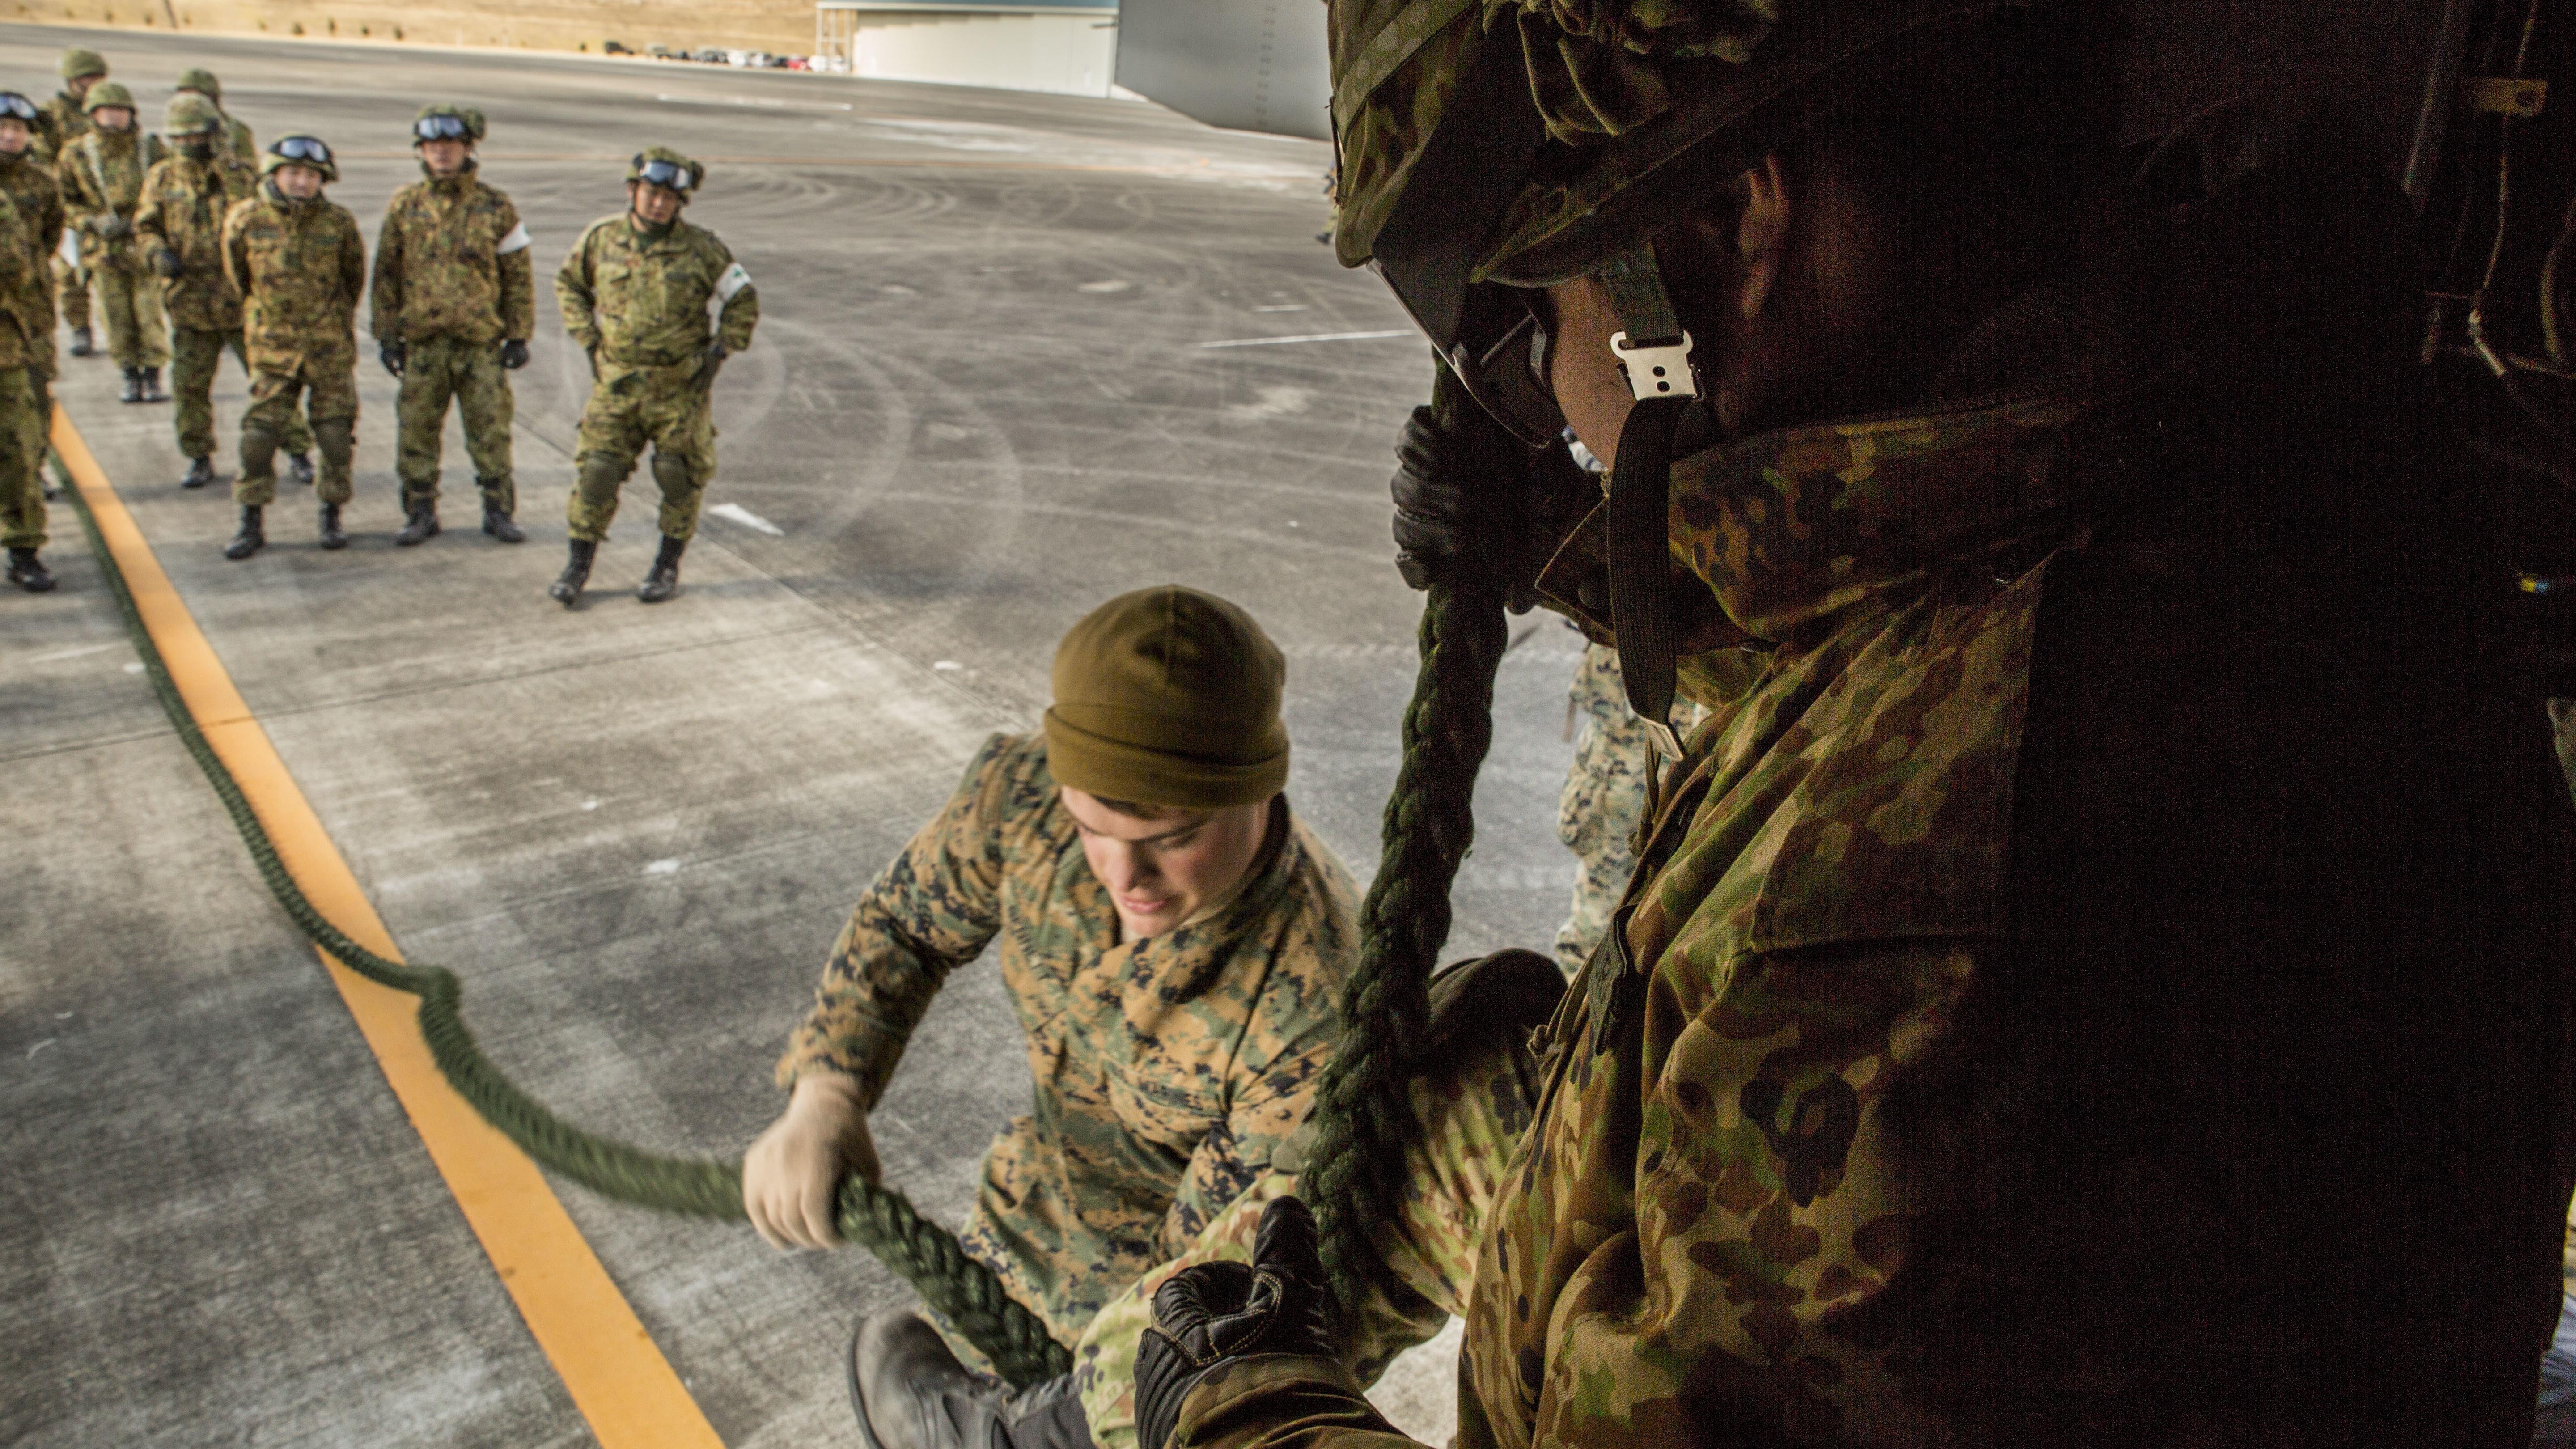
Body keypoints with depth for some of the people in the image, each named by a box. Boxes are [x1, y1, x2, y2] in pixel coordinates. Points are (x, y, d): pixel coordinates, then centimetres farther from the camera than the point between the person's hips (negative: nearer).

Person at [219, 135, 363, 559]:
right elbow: (237, 275, 12)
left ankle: (332, 516, 18)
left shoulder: (338, 222, -6)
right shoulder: (245, 218, -5)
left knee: (335, 433, 3)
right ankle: (251, 522, 7)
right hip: (273, 346, 0)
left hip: (331, 346, 0)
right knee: (260, 433, -2)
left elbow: (355, 278, 10)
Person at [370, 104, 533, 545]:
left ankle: (499, 511, 14)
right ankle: (421, 513, 16)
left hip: (482, 342, -1)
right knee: (417, 431, 5)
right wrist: (386, 335, 4)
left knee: (491, 430, 2)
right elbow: (386, 274, 8)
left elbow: (517, 276, 5)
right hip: (422, 341, 1)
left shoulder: (495, 207, 3)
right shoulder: (405, 205, 6)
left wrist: (519, 336, 0)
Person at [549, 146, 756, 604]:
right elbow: (568, 285, 17)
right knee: (597, 471, -1)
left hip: (681, 387, -1)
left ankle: (668, 566, 19)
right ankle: (578, 565, 13)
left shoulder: (701, 248, -6)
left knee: (680, 477, 2)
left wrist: (718, 352, -5)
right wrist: (588, 341, 7)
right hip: (616, 382, 2)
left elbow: (744, 300, 4)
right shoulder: (601, 239, 0)